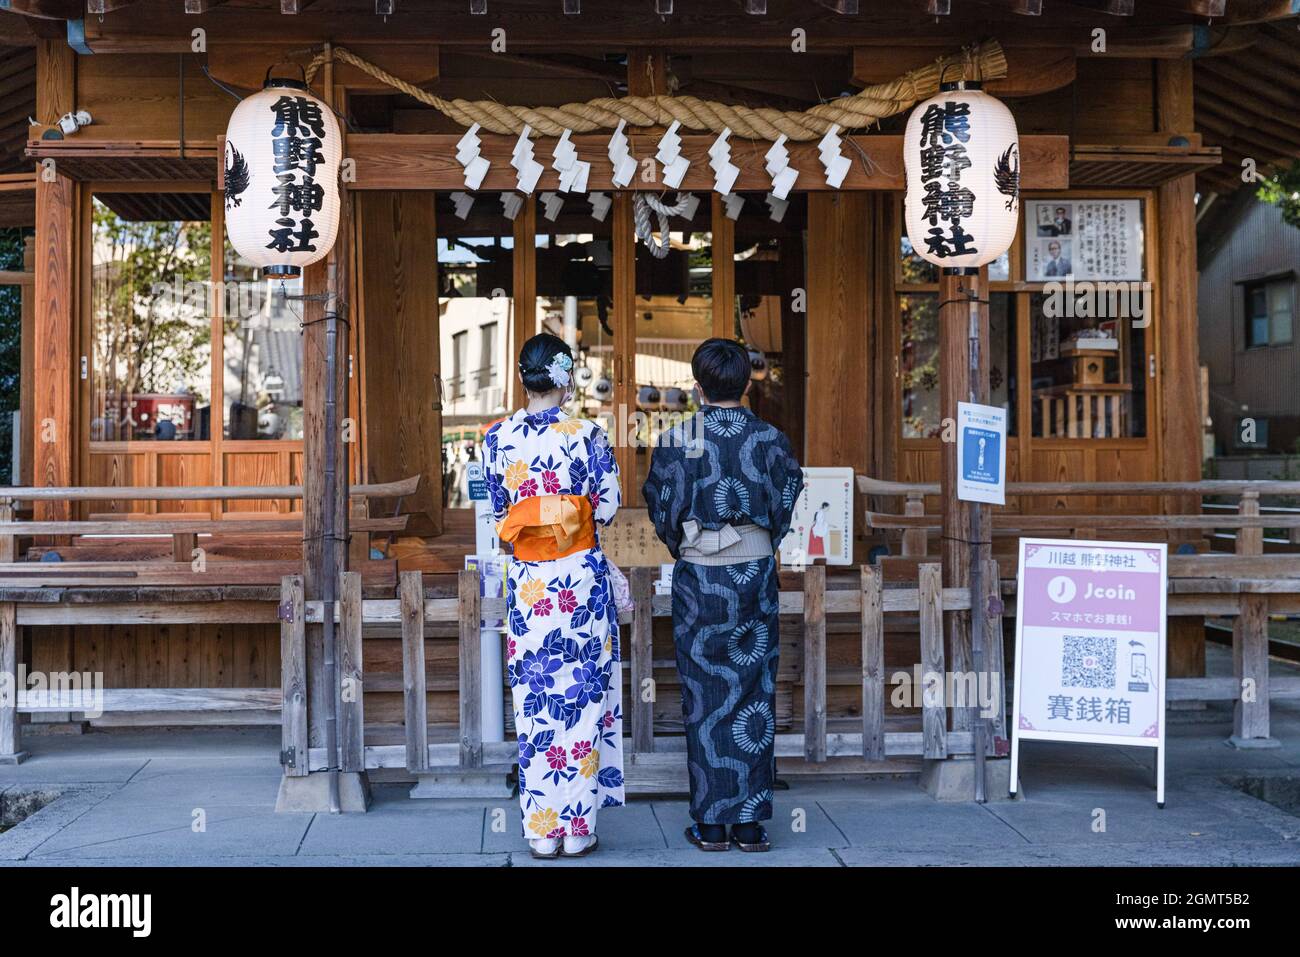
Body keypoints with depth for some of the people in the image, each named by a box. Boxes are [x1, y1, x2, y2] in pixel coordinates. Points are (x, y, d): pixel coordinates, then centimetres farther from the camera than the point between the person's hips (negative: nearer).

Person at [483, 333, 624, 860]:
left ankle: (542, 829, 11)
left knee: (534, 698, 8)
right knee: (581, 695, 6)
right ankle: (577, 828, 10)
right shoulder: (586, 434, -9)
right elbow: (607, 506, -4)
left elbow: (498, 509, 9)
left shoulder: (498, 437, -1)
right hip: (581, 576, -2)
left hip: (526, 579, 2)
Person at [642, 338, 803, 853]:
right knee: (754, 697, 7)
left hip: (697, 576, -1)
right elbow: (786, 510, 3)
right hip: (755, 574, 1)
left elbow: (662, 511, 1)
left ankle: (711, 824, 9)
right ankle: (751, 823, 9)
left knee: (705, 698, 6)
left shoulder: (676, 440, -6)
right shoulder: (770, 439, -2)